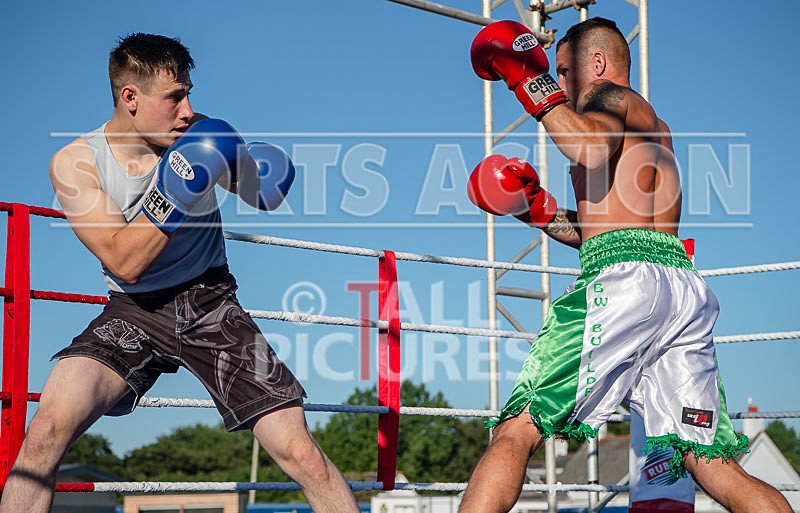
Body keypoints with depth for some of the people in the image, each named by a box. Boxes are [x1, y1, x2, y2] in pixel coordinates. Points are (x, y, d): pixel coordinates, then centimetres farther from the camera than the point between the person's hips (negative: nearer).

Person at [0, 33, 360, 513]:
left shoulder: (197, 133, -4)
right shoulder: (75, 162, -8)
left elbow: (264, 191, 10)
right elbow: (125, 262, -15)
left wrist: (260, 171, -15)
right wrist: (178, 188, -26)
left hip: (211, 304, 1)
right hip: (134, 312, -1)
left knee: (300, 452, -11)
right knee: (48, 428, -25)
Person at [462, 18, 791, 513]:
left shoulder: (610, 96, 9)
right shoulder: (655, 129, 35)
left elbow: (592, 150, -16)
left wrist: (534, 84, -6)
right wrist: (537, 209, 28)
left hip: (624, 279, -8)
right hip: (687, 284, 8)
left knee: (516, 432, -8)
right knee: (713, 466, 7)